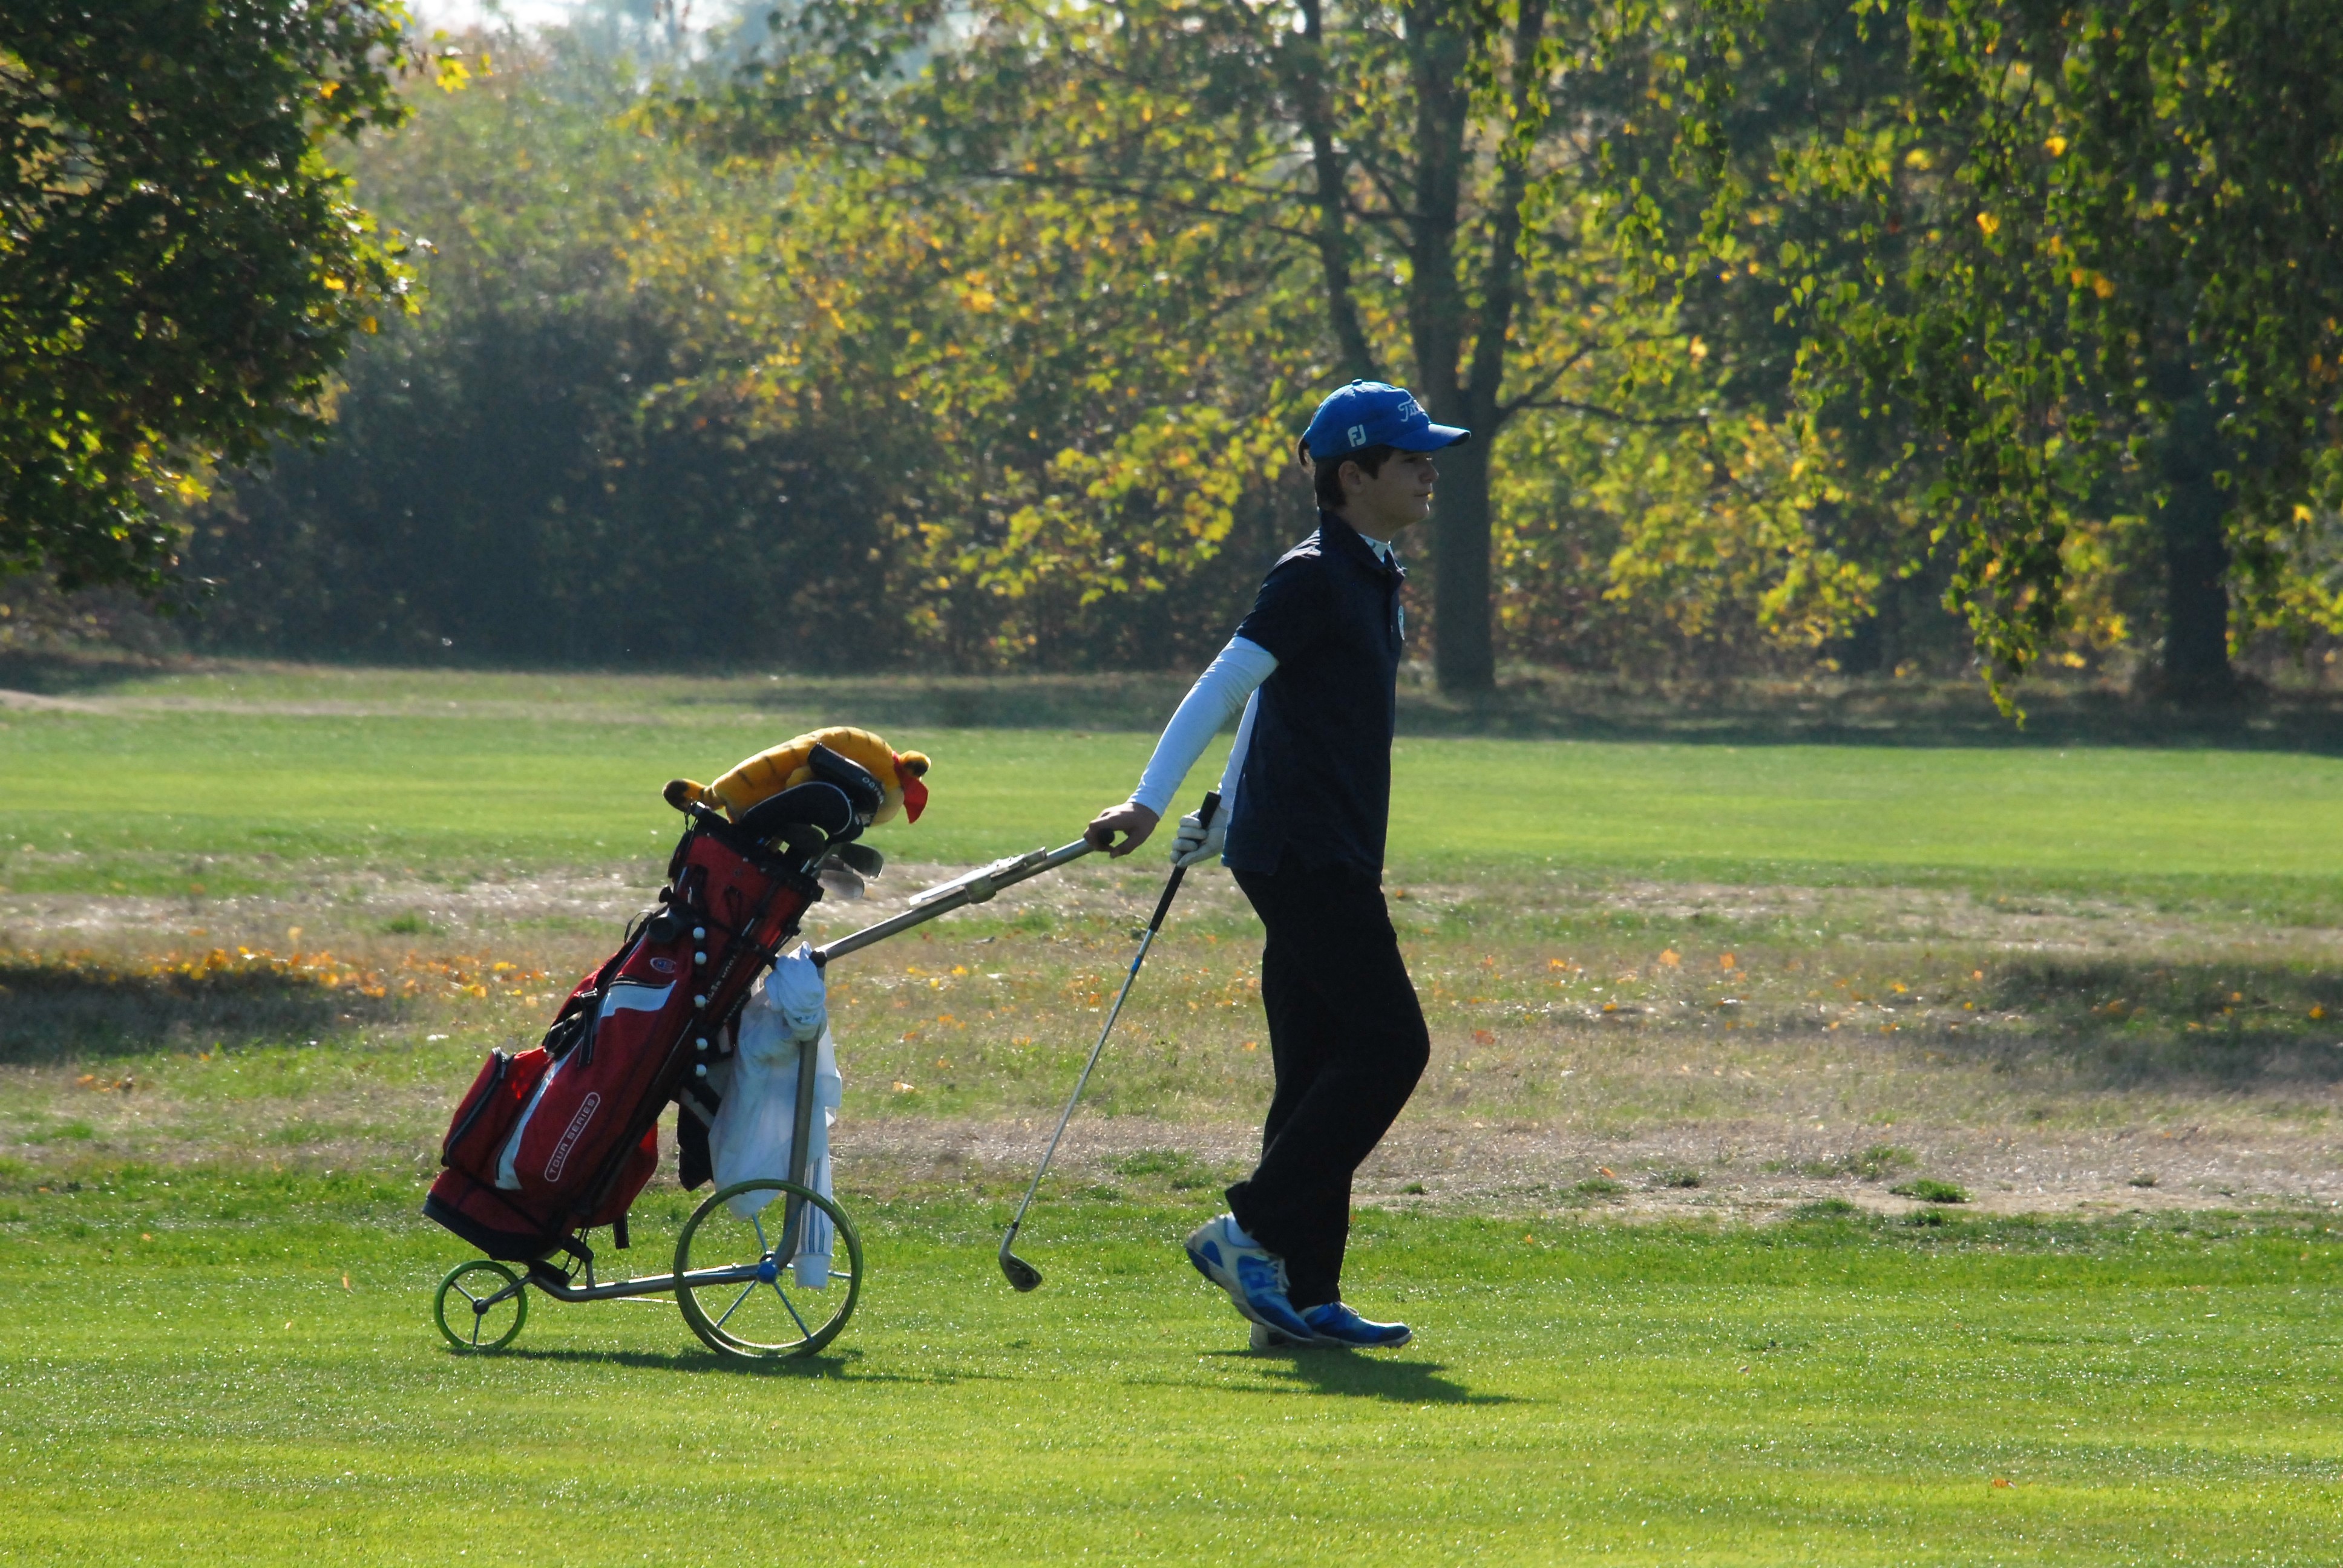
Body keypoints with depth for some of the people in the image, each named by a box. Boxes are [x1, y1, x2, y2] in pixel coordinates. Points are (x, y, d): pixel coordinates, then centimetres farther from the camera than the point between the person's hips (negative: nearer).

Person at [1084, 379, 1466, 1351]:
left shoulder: (1371, 580, 18)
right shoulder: (1314, 577, -11)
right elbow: (1224, 687, -17)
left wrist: (1224, 820, 27)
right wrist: (1148, 804, -23)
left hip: (1329, 860, 10)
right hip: (1307, 857, -10)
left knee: (1322, 1072, 7)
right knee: (1389, 1044, -13)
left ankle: (1302, 1296, 7)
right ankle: (1252, 1231, -12)